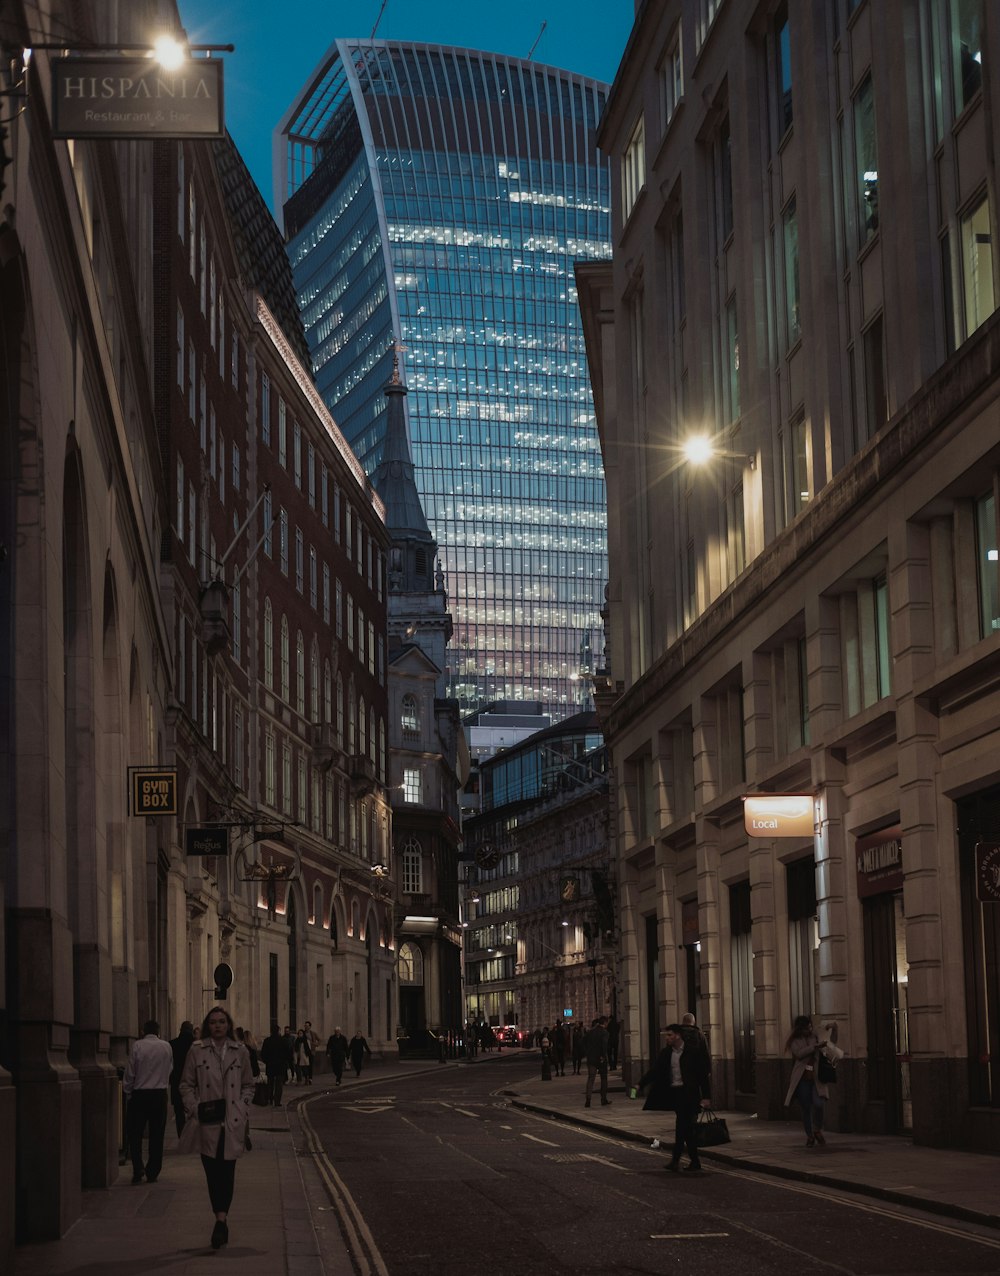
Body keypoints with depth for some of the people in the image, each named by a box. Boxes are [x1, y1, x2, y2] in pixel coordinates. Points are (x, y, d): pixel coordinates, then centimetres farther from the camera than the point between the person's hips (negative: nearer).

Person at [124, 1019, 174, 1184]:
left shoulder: (137, 1046, -8)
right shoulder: (167, 1046, -2)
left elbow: (130, 1072, -5)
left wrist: (128, 1091, 8)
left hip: (139, 1095, -2)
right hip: (160, 1095, 2)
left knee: (135, 1135, 7)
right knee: (157, 1136, 8)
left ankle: (137, 1172, -2)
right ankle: (152, 1173, 8)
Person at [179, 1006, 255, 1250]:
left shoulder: (240, 1052, 7)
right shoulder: (196, 1051, 4)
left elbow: (248, 1086, 14)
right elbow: (186, 1084, 7)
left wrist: (243, 1110, 1)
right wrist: (195, 1109, -5)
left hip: (232, 1122, 0)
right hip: (207, 1123, 0)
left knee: (227, 1171, -5)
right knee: (212, 1172, 0)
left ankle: (221, 1219, -6)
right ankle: (222, 1220, 8)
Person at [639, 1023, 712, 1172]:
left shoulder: (693, 1051, -7)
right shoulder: (666, 1053, 9)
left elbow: (704, 1074, -6)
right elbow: (655, 1071, 6)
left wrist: (706, 1097, -10)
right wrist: (641, 1084, -6)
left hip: (688, 1093, -5)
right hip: (674, 1093, 5)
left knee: (682, 1126, -11)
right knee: (687, 1128, 8)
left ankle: (675, 1160, -12)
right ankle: (695, 1161, 13)